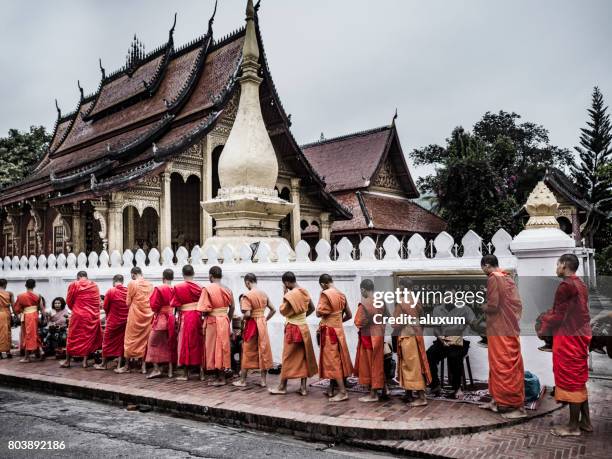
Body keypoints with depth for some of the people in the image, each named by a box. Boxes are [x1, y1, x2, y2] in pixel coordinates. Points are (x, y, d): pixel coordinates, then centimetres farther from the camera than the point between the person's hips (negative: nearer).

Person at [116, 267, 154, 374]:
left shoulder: (132, 283, -7)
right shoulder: (150, 284, 4)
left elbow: (128, 302, -1)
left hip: (135, 315, -4)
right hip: (148, 315, 4)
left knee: (131, 340, 7)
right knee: (145, 339, 11)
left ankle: (127, 366, 14)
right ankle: (143, 366, 10)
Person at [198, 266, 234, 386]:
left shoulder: (207, 288, -12)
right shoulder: (228, 290, 5)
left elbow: (204, 309, -16)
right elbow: (232, 308, 9)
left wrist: (204, 316, 4)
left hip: (212, 321, -5)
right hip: (225, 321, 5)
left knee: (213, 348, 4)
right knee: (223, 348, 12)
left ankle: (219, 378, 7)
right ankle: (221, 376, 17)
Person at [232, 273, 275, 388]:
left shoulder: (247, 295, -14)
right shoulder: (264, 294, 5)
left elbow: (247, 314, -20)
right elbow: (273, 310, 8)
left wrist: (243, 318, 0)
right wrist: (265, 319, 14)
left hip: (252, 324, -5)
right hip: (263, 324, 5)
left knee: (248, 352, 5)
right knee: (263, 350, 9)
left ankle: (242, 380, 14)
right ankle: (263, 380, 13)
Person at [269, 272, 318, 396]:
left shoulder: (290, 295, -18)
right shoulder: (305, 292, 4)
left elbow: (283, 311, -7)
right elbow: (312, 308, 15)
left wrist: (284, 294, -5)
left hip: (293, 328, -7)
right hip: (304, 327, 7)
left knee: (288, 358, 2)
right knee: (303, 357, 8)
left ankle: (282, 387, 11)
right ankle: (303, 387, 12)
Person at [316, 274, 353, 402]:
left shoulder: (325, 294, -15)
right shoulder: (342, 295, 8)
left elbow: (319, 313, -16)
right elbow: (349, 315, 13)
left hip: (329, 331, -8)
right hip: (339, 329, 8)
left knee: (332, 360, -4)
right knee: (337, 359, 13)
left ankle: (343, 392, -6)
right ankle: (331, 390, 22)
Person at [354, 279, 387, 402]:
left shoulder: (364, 304, -20)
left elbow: (358, 323, -17)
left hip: (368, 337, -7)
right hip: (379, 335, 7)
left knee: (369, 364, 4)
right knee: (378, 362, 18)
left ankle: (373, 394, 11)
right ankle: (383, 387, 26)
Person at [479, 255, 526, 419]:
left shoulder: (493, 278, -14)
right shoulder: (507, 278, 13)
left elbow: (492, 306, -19)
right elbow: (517, 304, 14)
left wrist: (480, 306, 0)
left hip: (501, 331, -9)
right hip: (509, 328, 9)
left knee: (506, 367, -4)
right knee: (498, 365, 16)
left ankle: (517, 407, 1)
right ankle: (498, 400, 23)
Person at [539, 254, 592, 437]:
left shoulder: (565, 285, -16)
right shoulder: (580, 285, 13)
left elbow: (558, 315, -15)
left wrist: (543, 331, -2)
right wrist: (546, 317, 15)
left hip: (568, 338, -9)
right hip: (580, 336, 9)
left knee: (570, 381, -2)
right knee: (579, 380, 16)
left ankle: (573, 426, 6)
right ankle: (585, 421, 22)